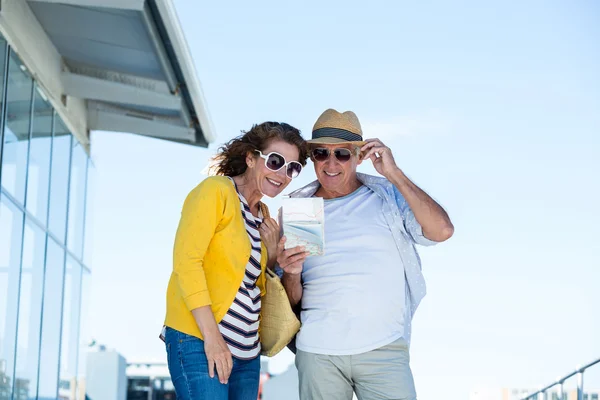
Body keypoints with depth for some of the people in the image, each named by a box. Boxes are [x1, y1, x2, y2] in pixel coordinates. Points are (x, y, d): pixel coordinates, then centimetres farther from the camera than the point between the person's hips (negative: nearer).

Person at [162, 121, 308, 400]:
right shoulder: (216, 191, -6)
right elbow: (186, 260, -15)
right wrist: (211, 336, -19)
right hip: (198, 341, -8)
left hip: (245, 350, 8)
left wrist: (272, 250, 4)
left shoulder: (262, 214, 17)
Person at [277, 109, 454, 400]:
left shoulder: (388, 195, 5)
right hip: (318, 351, 2)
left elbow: (442, 231, -13)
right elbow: (292, 300, 12)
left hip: (384, 348, -2)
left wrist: (395, 174, -11)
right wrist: (291, 274, -10)